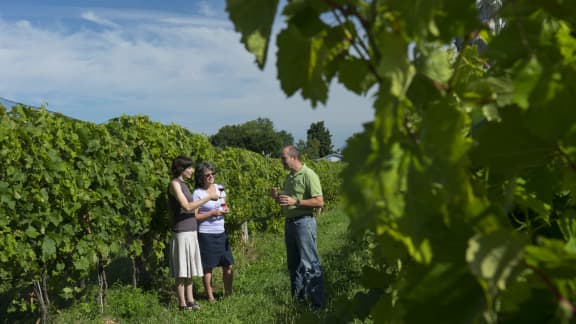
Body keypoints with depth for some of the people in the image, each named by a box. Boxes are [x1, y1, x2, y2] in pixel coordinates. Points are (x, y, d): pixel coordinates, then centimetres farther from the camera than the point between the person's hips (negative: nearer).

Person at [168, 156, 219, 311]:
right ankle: (182, 304, 6)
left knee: (190, 269, 11)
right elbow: (187, 206, -18)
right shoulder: (174, 184, -9)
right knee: (182, 271, -1)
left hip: (191, 231, 8)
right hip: (182, 232, -8)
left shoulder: (183, 184, 15)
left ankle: (190, 300, 18)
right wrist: (208, 197, -15)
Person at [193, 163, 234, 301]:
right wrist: (212, 213, -18)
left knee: (228, 265, 8)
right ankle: (210, 297, 15)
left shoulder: (220, 188, 8)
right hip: (206, 234, -6)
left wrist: (226, 210, -1)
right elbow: (193, 216, -11)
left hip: (221, 233, 6)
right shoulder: (197, 193, -9)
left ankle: (229, 294, 22)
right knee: (208, 267, 3)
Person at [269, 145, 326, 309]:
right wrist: (278, 197, 1)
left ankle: (318, 303, 3)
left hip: (304, 222, -8)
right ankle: (298, 299, 26)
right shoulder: (289, 177, 14)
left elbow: (319, 202, -17)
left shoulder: (308, 175, -11)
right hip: (289, 223, 8)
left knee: (310, 264, -5)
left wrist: (295, 201, -22)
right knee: (293, 264, 14)